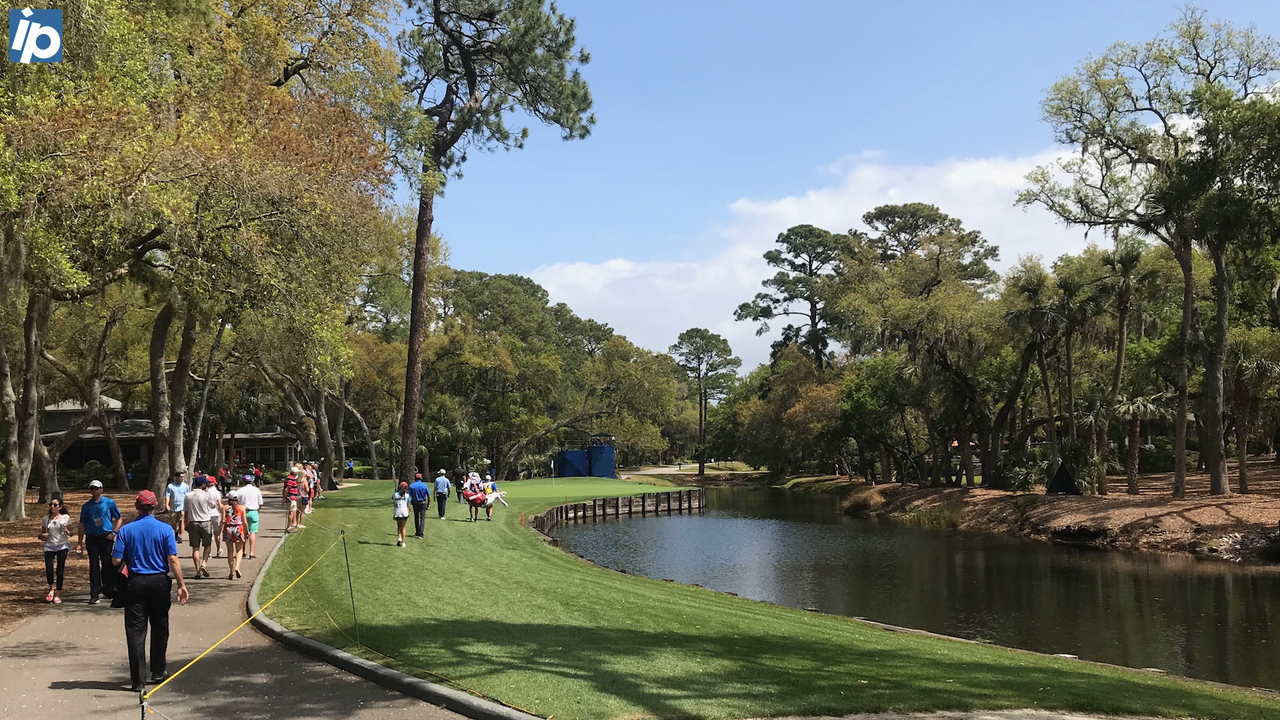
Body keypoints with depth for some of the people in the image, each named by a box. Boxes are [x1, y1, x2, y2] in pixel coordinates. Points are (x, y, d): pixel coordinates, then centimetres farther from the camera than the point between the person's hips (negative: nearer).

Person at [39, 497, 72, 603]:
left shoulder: (66, 518, 3)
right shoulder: (45, 519, 8)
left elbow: (70, 533, 7)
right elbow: (42, 534, 15)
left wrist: (67, 532, -15)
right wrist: (43, 536, -7)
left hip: (62, 546, -1)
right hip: (49, 546, 1)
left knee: (60, 570, -3)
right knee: (49, 570, -11)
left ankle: (58, 594, 9)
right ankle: (51, 588, 18)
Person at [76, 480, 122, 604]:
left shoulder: (109, 503, 5)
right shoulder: (86, 506, 10)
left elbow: (119, 519, 8)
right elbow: (82, 524, 14)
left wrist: (114, 532, -5)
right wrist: (80, 542, 10)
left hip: (106, 537, -1)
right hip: (91, 538, 1)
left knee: (106, 564, 4)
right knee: (94, 565, -1)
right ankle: (94, 594, -1)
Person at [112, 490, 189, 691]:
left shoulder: (126, 530, -4)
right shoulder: (165, 529, -7)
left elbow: (116, 560, -7)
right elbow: (173, 559, -10)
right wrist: (181, 584, -5)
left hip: (136, 583, 0)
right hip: (159, 582, 0)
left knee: (135, 631, 2)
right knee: (159, 629, 15)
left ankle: (138, 680, 0)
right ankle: (158, 672, 26)